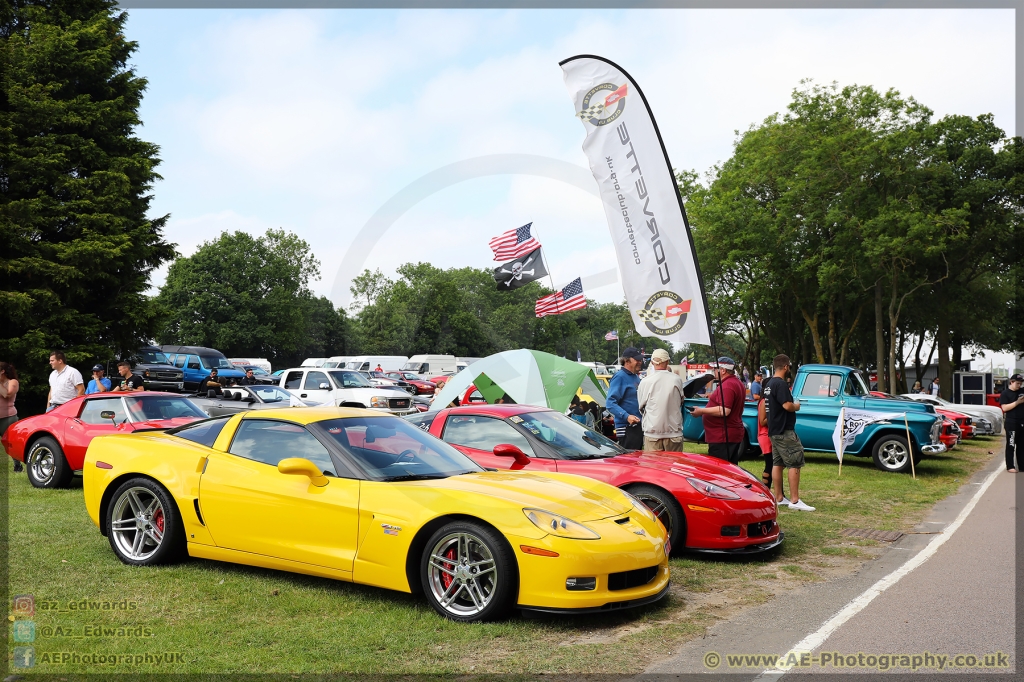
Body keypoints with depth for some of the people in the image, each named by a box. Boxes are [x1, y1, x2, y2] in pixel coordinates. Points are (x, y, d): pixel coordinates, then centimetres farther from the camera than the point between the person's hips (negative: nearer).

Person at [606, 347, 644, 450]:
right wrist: (626, 416, -30)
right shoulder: (619, 377, -12)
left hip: (638, 426, 9)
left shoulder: (636, 377, 17)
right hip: (627, 427, -9)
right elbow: (610, 403, -20)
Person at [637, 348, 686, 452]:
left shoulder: (645, 382, -8)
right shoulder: (677, 380, -2)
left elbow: (641, 406, 4)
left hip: (652, 433, -2)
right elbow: (681, 402, 11)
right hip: (674, 433, 2)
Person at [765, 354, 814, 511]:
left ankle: (779, 498, 14)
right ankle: (795, 501, -9)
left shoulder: (769, 384, 13)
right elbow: (787, 405, -25)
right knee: (795, 463, -7)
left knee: (777, 463, 10)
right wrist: (797, 406, -6)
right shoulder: (781, 383, -17)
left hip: (774, 430, 10)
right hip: (784, 430, -10)